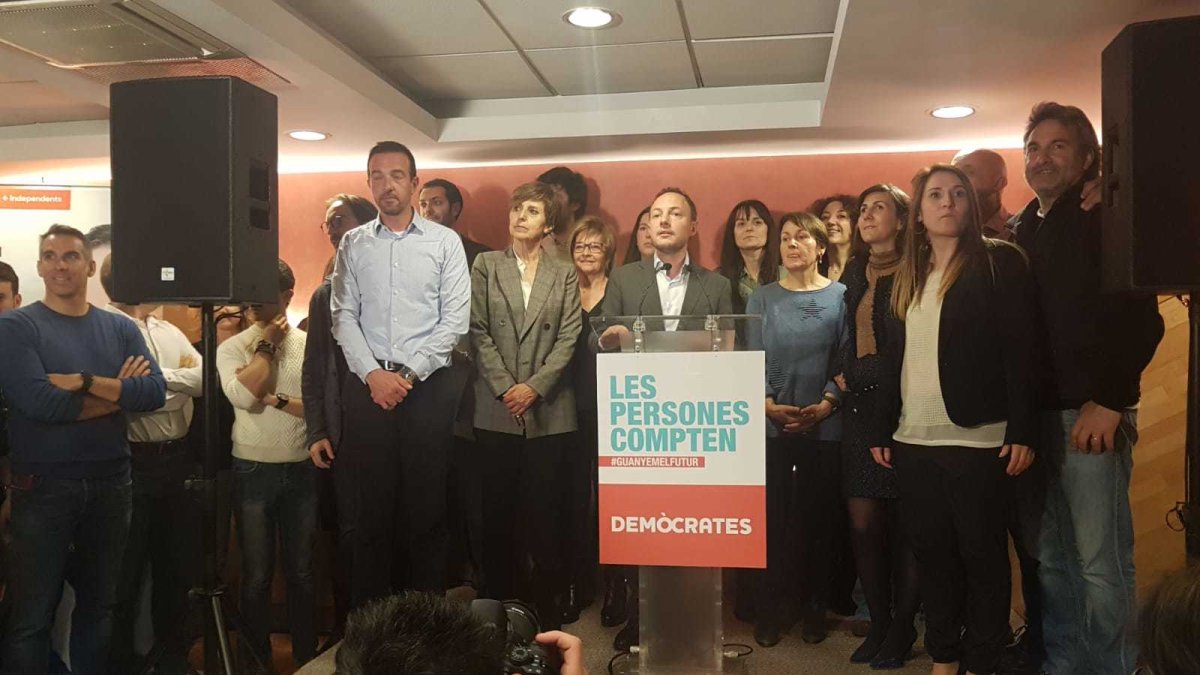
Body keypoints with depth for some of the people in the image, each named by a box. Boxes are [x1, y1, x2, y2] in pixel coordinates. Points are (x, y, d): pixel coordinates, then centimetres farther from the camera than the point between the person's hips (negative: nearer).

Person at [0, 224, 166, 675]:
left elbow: (155, 392, -8)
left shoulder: (120, 328, 6)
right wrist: (117, 393, -10)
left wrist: (84, 382, -18)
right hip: (42, 485, -3)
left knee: (99, 605, 16)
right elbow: (37, 401, -19)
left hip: (111, 482, 4)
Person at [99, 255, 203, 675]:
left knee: (176, 561, 16)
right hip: (132, 461, -7)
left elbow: (204, 380, 2)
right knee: (127, 566, 6)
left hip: (177, 458, 7)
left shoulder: (170, 332, 14)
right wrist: (179, 380, -11)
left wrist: (157, 376, -10)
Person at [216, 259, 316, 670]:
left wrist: (275, 398, -16)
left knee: (301, 572, 12)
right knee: (257, 575, 9)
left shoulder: (310, 345, 0)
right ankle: (257, 659, 25)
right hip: (253, 471, -1)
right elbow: (242, 395, -20)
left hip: (302, 470, 1)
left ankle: (308, 657, 25)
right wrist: (266, 342, -12)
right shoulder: (232, 348, -1)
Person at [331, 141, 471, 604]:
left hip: (428, 387, -1)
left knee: (427, 505, 3)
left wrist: (408, 373, -9)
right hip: (367, 387, 2)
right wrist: (373, 374, -8)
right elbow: (343, 317, 4)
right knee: (370, 505, 5)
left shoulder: (444, 242, 4)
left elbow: (455, 320, -2)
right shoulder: (353, 244, 10)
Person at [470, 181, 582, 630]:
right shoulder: (486, 265, 9)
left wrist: (534, 387, -11)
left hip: (549, 411, 0)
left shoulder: (564, 275, 10)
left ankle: (547, 605, 13)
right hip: (496, 409, 0)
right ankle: (498, 601, 16)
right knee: (498, 510, 5)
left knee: (544, 510, 3)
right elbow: (479, 332, 1)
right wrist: (505, 387, -9)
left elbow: (568, 338, 1)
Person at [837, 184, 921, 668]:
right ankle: (879, 624, 17)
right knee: (863, 522, 4)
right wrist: (843, 381, 6)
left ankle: (902, 629, 15)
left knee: (904, 525, 2)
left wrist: (857, 374, -7)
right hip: (860, 409, 6)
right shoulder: (855, 273, 16)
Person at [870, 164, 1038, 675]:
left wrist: (1021, 431, -14)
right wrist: (882, 430, 11)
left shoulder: (999, 262, -1)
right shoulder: (908, 275, 15)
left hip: (976, 438, -5)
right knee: (931, 552, 10)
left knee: (982, 553, 4)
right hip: (913, 440, 5)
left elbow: (1019, 349, -7)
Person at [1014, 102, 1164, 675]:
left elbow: (1142, 321, -9)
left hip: (1090, 415, -5)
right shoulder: (1021, 230, 15)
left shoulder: (1107, 221, -1)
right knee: (1051, 558, 10)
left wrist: (1109, 401, -15)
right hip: (1034, 414, 5)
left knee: (1101, 563, -2)